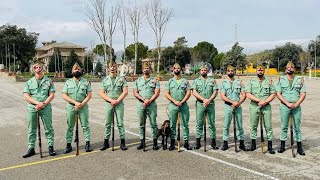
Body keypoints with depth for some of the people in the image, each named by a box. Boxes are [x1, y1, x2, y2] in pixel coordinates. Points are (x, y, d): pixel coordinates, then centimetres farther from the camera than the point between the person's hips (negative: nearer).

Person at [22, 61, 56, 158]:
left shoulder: (48, 81, 6)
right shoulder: (29, 82, 8)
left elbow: (52, 95, 0)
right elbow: (26, 96, -1)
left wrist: (43, 104, -14)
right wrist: (37, 102, -15)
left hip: (46, 108, -1)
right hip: (32, 108, 2)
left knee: (48, 128, 2)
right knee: (31, 130, 8)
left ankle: (51, 147, 12)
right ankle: (31, 149, 17)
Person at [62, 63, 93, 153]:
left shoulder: (86, 82, 6)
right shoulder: (68, 82, 7)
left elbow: (89, 95, 0)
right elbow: (64, 96, -1)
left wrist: (82, 103, -14)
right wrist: (75, 102, -13)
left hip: (83, 106, -1)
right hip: (71, 106, 1)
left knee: (85, 125, 1)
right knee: (70, 126, 7)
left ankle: (87, 144, 8)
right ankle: (68, 145, 15)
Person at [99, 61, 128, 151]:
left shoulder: (121, 79, 6)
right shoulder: (104, 80, 9)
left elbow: (125, 91, -1)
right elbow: (101, 93, 2)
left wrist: (117, 100, -12)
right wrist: (111, 100, -10)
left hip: (119, 104, -1)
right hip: (108, 104, 1)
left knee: (120, 123, 1)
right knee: (107, 124, 5)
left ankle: (122, 142, 6)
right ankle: (106, 142, 14)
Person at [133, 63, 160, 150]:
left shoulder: (155, 80, 6)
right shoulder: (137, 81, 12)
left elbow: (157, 93, -2)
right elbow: (135, 93, 4)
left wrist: (149, 101, -15)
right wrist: (144, 100, -11)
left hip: (152, 105, -2)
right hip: (140, 105, 2)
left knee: (153, 123, -1)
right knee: (141, 124, 7)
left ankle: (155, 142, 7)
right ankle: (142, 142, 15)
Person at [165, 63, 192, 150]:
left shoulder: (185, 81, 8)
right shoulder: (170, 81, 9)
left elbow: (188, 93, 1)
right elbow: (167, 94, 3)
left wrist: (181, 102, -11)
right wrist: (174, 101, -11)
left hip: (183, 105, 0)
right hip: (173, 105, 0)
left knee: (185, 124, 3)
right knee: (172, 124, 3)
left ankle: (186, 142, 10)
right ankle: (172, 142, 12)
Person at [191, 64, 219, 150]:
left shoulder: (212, 80, 10)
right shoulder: (196, 81, 9)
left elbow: (215, 92, 2)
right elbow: (194, 92, -2)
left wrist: (209, 100, -13)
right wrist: (203, 99, -13)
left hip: (210, 104, 1)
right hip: (200, 104, 0)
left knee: (211, 123, 4)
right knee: (199, 123, 3)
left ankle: (213, 142, 11)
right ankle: (198, 142, 9)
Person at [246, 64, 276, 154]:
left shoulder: (269, 81, 7)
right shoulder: (251, 81, 5)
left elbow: (273, 94, 3)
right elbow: (248, 94, -4)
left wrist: (265, 101, -13)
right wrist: (259, 100, -14)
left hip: (266, 106, 0)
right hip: (254, 106, 0)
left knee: (268, 126, 1)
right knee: (253, 126, 6)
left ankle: (270, 146, 9)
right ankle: (253, 144, 18)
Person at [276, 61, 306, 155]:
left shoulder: (300, 80, 5)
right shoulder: (281, 80, 4)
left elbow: (303, 94, 0)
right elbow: (278, 94, -1)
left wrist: (296, 104, -13)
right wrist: (287, 103, -12)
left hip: (296, 107, 0)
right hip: (284, 107, 0)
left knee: (297, 127, 5)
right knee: (284, 127, 6)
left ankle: (299, 147, 13)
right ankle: (282, 145, 15)